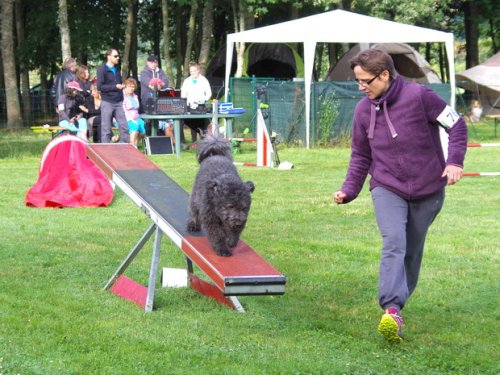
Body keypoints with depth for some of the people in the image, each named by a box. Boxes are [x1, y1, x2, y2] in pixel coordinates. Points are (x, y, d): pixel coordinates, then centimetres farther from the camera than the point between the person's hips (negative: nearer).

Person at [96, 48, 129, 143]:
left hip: (119, 102, 6)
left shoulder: (117, 69, 15)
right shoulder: (102, 69, -6)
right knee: (106, 129, 0)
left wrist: (122, 86, 6)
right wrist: (115, 86, -16)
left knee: (124, 126, 1)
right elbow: (100, 86, -14)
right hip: (107, 102, -6)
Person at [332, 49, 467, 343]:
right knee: (394, 244, -20)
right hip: (387, 189, 1)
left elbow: (456, 125, -6)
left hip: (427, 190, -1)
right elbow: (361, 156, 10)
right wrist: (349, 190, -2)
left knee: (412, 251, 9)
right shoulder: (363, 110, 0)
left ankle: (396, 303, 27)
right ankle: (392, 311, -32)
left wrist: (455, 161, -18)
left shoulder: (419, 96, -14)